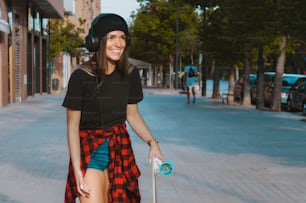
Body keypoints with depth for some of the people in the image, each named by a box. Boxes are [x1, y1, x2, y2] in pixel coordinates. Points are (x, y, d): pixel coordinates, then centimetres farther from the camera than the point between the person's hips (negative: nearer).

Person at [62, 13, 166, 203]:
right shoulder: (81, 76, -15)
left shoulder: (130, 75, -2)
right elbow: (73, 126, -12)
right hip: (90, 151, -4)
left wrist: (152, 142, -6)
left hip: (120, 148, 4)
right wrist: (77, 171, -18)